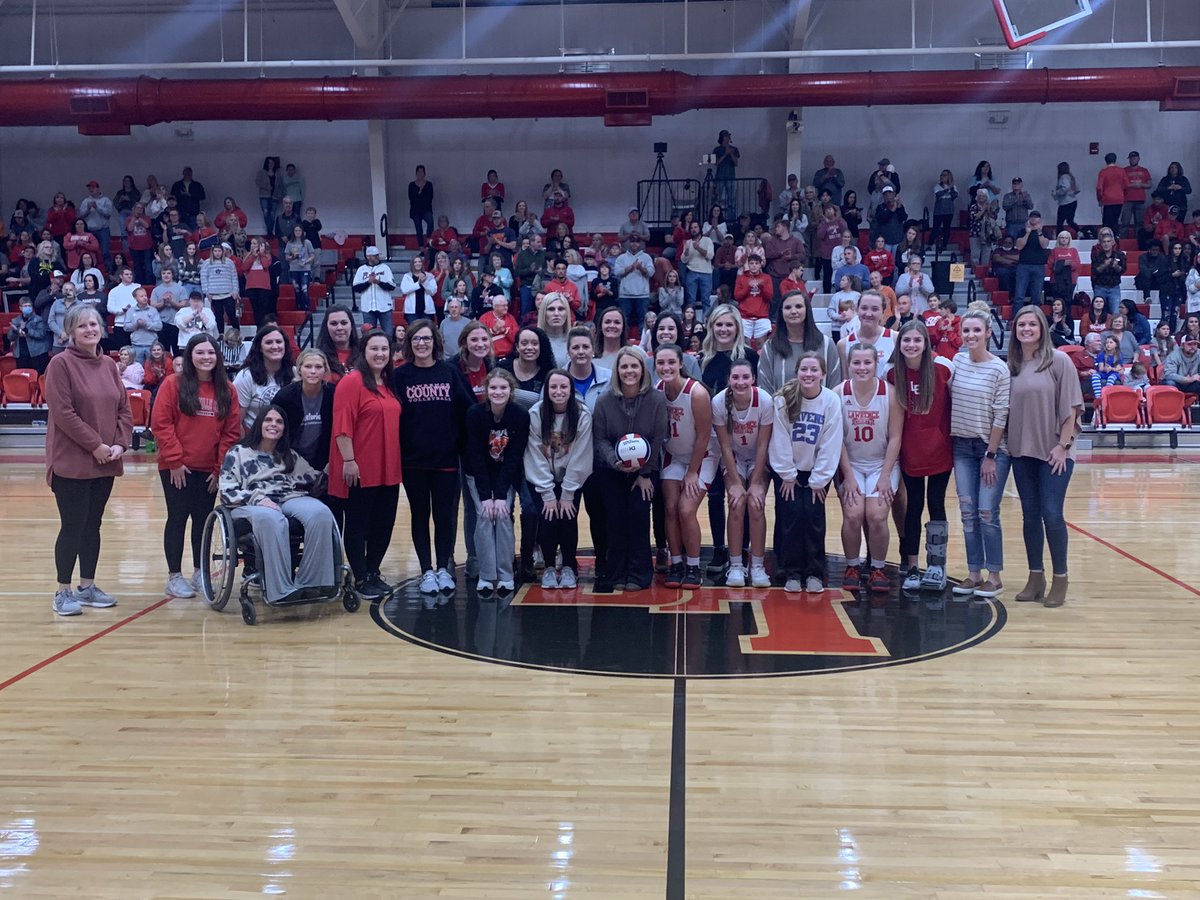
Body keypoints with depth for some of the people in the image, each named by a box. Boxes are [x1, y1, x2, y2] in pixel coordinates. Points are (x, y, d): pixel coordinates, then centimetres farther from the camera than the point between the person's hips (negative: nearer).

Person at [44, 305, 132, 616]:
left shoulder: (109, 365, 10)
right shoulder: (60, 364, -9)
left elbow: (124, 409, 11)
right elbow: (62, 413, -16)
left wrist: (120, 444, -5)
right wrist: (95, 445, -16)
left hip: (106, 462, 6)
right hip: (72, 463, -6)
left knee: (93, 526, 12)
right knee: (72, 527, -3)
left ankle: (88, 586, 22)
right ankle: (63, 591, 7)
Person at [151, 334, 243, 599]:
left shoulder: (227, 390, 4)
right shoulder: (174, 384, -5)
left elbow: (232, 431, 4)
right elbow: (160, 423, -8)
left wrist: (221, 467, -2)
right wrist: (174, 461, -12)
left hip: (209, 470, 3)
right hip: (177, 468, -3)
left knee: (203, 520, 10)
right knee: (178, 519, 3)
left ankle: (200, 573, 22)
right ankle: (174, 576, 11)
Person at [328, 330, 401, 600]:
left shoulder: (390, 384, 13)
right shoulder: (352, 381, -10)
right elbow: (342, 425, -15)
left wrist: (395, 460, 16)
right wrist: (348, 460, -19)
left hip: (388, 469, 7)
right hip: (360, 470, -7)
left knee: (384, 524, 12)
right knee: (358, 524, 3)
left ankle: (373, 572, 27)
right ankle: (360, 579, 11)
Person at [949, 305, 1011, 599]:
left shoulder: (999, 369, -10)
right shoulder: (957, 362, 3)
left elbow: (1001, 416, -10)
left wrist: (990, 455, -11)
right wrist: (949, 437, 5)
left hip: (992, 448, -4)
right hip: (963, 446, 4)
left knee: (987, 513, -5)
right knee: (967, 513, 6)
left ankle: (994, 576, 7)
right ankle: (974, 573, 14)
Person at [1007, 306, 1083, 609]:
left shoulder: (1058, 361, -6)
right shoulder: (1011, 365, 5)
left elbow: (1071, 407, -7)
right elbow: (1007, 407, 9)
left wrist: (1063, 445, -11)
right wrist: (1007, 443, 3)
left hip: (1054, 452, -4)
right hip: (1021, 451, 4)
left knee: (1051, 514, -5)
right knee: (1030, 515, 8)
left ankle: (1060, 579, 10)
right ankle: (1035, 578, 18)